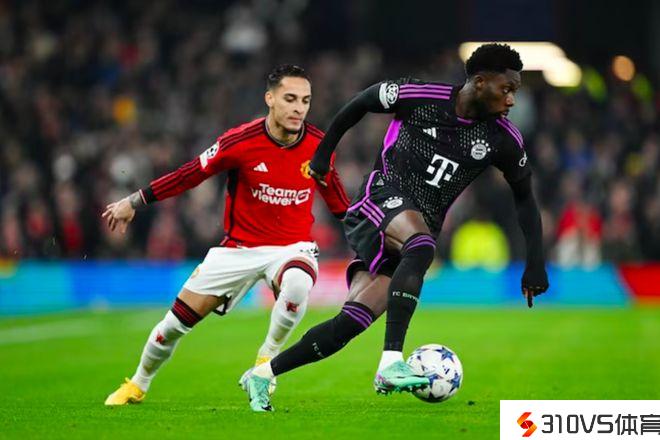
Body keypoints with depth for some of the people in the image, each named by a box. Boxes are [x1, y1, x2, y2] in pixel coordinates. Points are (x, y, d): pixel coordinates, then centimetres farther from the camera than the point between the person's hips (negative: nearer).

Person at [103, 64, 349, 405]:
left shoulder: (318, 145, -9)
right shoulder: (241, 141, -16)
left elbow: (336, 198, 12)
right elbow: (190, 175, -4)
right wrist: (134, 202, 0)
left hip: (292, 247, 0)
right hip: (240, 247, 0)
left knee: (297, 284, -38)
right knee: (178, 319, 2)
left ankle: (267, 359, -13)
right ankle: (137, 386, 29)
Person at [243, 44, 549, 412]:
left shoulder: (503, 140, -1)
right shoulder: (420, 96, -10)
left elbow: (525, 197, 11)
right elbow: (362, 102, 7)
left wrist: (536, 264, 5)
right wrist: (324, 152, 13)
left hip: (418, 234, 4)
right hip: (383, 198, -4)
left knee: (352, 322, -7)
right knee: (422, 244, -38)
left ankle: (262, 375, 7)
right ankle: (391, 363, -44)